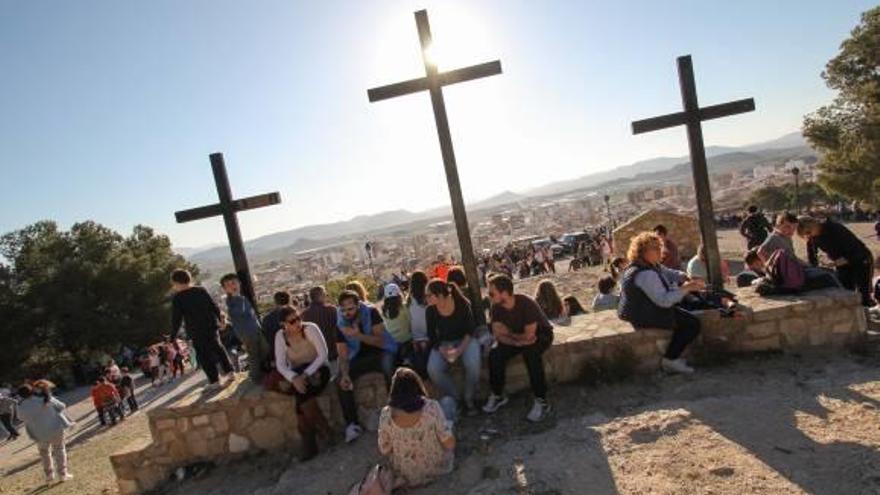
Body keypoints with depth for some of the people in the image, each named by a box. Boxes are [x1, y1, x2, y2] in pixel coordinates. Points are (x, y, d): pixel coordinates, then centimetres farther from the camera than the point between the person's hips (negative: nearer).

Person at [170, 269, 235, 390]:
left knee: (205, 356, 3)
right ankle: (228, 372, 23)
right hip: (212, 325, 5)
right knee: (217, 348, 21)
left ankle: (214, 381, 5)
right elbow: (214, 306, 9)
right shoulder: (201, 290, 6)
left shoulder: (177, 298, -8)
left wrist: (173, 336, -1)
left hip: (196, 331, -5)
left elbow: (176, 319, -8)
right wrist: (219, 319, 22)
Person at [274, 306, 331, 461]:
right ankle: (323, 429, -12)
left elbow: (323, 355, -19)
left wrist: (306, 374, -28)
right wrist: (294, 378, -30)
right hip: (297, 373, 4)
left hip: (317, 370, -4)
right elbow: (280, 364, -10)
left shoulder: (311, 328, -17)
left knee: (302, 392, -30)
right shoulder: (280, 336, -7)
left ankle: (309, 443, -15)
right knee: (300, 391, -28)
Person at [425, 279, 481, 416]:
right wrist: (442, 350, -21)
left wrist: (459, 350, -23)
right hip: (443, 343, 2)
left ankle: (469, 399, -6)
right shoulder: (430, 311, -9)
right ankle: (455, 398, -3)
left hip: (465, 341, -2)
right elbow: (432, 337, -1)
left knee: (473, 363, -32)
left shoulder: (462, 304, -17)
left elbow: (470, 330, -10)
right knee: (433, 369, -25)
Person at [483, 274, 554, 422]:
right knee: (495, 353, -20)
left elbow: (529, 335, -30)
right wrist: (517, 342, -28)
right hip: (517, 337, 5)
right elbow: (498, 336, -13)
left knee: (531, 352, -36)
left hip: (540, 334, -5)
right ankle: (497, 395, 0)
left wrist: (509, 334, -16)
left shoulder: (527, 304, -31)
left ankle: (541, 402, -24)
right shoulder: (496, 308, -15)